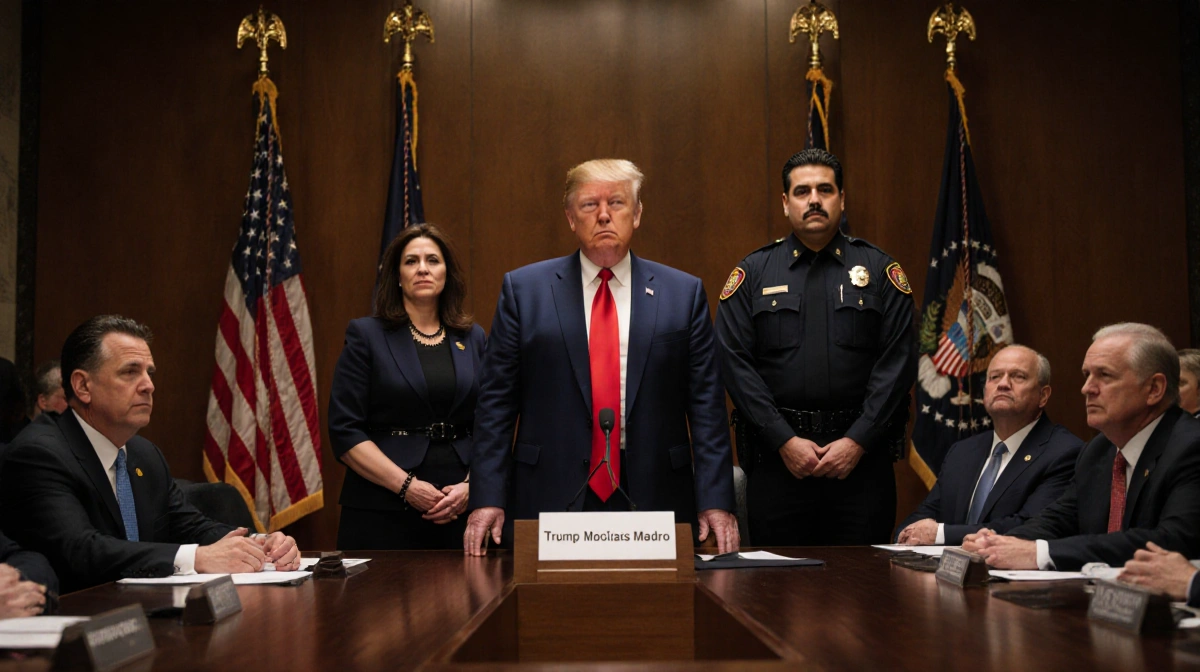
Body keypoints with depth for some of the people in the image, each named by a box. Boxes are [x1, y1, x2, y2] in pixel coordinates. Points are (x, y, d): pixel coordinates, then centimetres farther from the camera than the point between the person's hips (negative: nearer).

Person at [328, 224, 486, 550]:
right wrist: (407, 485, -13)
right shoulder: (366, 335, 2)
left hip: (458, 510, 3)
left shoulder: (473, 339, 11)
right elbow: (344, 432, -5)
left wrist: (470, 485, -9)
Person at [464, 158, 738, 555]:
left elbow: (706, 404, 4)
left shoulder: (684, 293, 6)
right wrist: (487, 498, -5)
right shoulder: (524, 289, 5)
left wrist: (716, 502, -3)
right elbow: (496, 401, 3)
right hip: (550, 501, 0)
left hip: (655, 504, 1)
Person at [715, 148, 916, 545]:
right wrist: (784, 440, -9)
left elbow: (898, 363, -1)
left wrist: (858, 441, -10)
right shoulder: (752, 274, 6)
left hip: (861, 454, 0)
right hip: (776, 454, 0)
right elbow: (735, 363, -1)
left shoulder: (880, 271, 6)